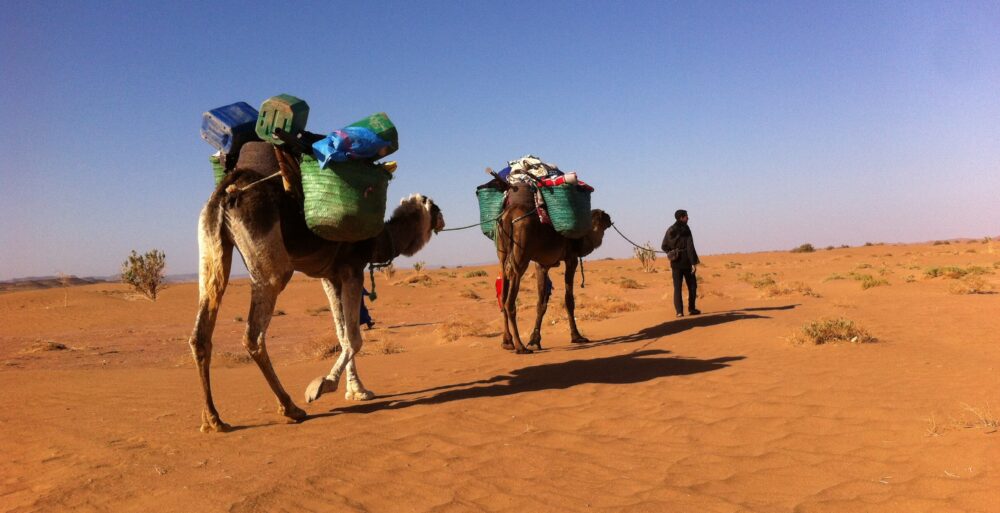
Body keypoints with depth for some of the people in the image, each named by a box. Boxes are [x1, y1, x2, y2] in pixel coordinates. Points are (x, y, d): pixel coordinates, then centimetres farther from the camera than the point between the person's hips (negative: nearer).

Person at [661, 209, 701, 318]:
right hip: (686, 262, -4)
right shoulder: (685, 230, -11)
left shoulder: (670, 230, 5)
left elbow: (664, 246, 8)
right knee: (692, 285, 11)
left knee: (677, 287, 5)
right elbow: (690, 247, -16)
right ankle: (691, 308, 12)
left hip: (675, 263, 4)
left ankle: (679, 311, -2)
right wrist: (694, 263, -15)